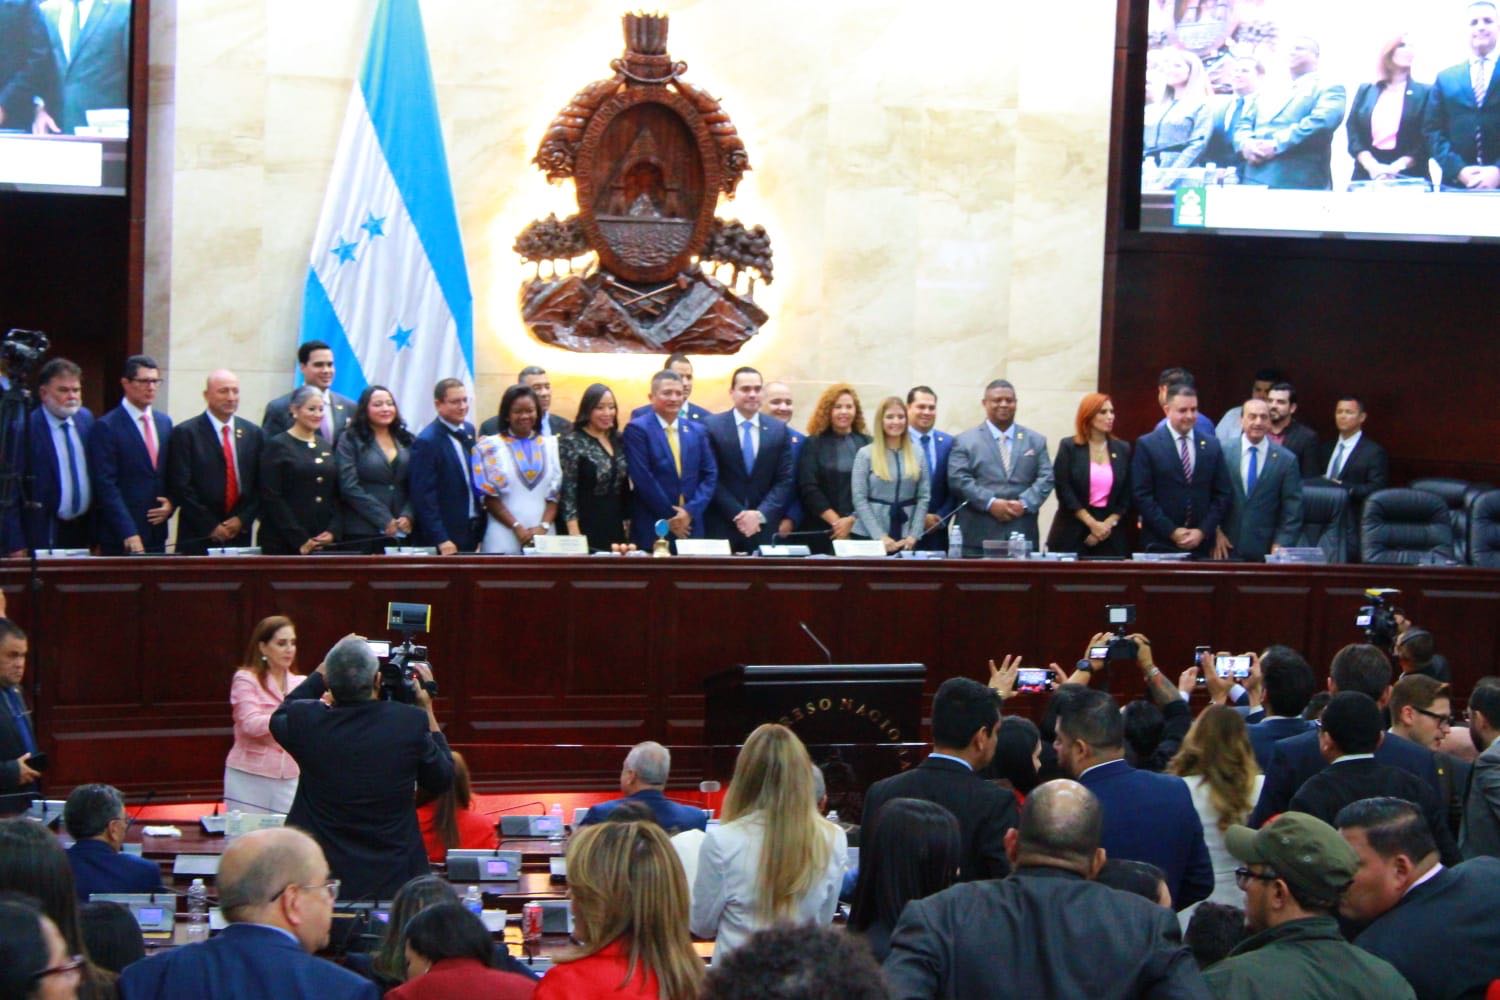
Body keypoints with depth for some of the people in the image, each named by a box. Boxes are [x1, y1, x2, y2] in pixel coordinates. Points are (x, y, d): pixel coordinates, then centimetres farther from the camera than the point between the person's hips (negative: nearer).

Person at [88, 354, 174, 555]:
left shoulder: (165, 423, 14)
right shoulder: (105, 427, -7)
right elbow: (106, 485, -13)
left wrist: (171, 503, 0)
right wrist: (129, 534, -20)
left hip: (157, 535, 6)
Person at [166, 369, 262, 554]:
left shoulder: (252, 433, 11)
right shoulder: (185, 433, -2)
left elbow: (260, 485, 10)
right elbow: (181, 488, -7)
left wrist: (243, 519, -4)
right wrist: (211, 527, -9)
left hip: (240, 535, 3)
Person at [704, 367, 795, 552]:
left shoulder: (778, 429, 8)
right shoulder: (712, 426, 0)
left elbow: (785, 480, 5)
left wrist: (760, 514, -8)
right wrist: (737, 514, -11)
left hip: (764, 529, 2)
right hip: (722, 527, -2)